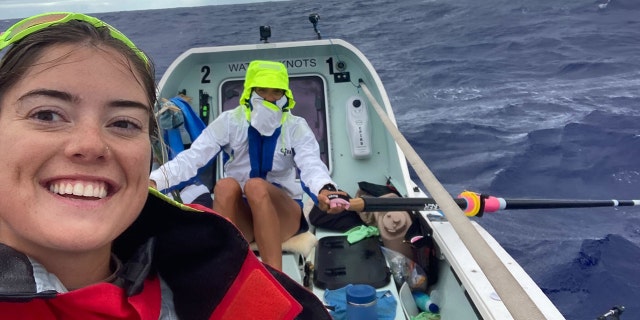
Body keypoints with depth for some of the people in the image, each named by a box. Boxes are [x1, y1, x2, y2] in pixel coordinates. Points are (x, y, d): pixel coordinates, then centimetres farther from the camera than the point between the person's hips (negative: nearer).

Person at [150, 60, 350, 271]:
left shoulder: (296, 127, -1)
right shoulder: (229, 121, 0)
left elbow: (311, 164, -20)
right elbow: (191, 157, -12)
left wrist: (324, 189, -44)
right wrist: (153, 181, -30)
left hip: (284, 214, -1)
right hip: (240, 216, 1)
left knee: (256, 186, -32)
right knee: (226, 185, -31)